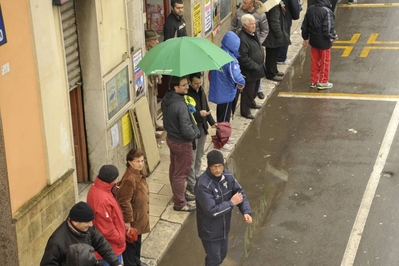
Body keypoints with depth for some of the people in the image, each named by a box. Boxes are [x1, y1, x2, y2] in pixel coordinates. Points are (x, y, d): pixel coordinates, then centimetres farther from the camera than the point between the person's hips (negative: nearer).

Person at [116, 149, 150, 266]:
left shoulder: (138, 174, -1)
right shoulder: (129, 179, -31)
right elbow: (124, 202, -27)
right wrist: (127, 220, -22)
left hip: (139, 216, 10)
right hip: (132, 219, -10)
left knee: (137, 241, 26)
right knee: (130, 243, 9)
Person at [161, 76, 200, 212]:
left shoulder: (166, 99, -5)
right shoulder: (180, 106, -33)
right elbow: (186, 130, -31)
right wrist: (196, 133, -11)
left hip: (170, 138, 9)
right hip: (182, 143, -9)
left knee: (174, 168, 24)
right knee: (181, 173, 6)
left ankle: (179, 194, 44)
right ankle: (180, 203, 20)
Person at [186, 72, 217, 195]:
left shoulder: (200, 90, 2)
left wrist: (212, 122, 7)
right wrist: (199, 114, -31)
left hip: (202, 127, 8)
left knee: (199, 156, 22)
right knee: (192, 158, 4)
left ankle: (197, 177, 38)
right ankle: (191, 184, 16)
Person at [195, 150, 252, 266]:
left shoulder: (227, 175, -11)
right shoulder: (203, 185, -32)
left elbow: (240, 192, -3)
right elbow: (212, 211, -32)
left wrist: (246, 211, -18)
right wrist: (231, 203, -23)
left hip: (224, 227, 7)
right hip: (210, 230, -6)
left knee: (222, 254, 26)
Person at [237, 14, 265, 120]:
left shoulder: (253, 33, 3)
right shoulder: (242, 39, -29)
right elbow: (243, 58, -28)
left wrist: (260, 65, 13)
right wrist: (255, 66, -22)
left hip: (257, 68, 9)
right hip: (248, 72, -9)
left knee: (255, 88, 27)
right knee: (248, 91, 5)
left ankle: (251, 102, 50)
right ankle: (245, 111, 20)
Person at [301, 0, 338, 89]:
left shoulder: (310, 9, -2)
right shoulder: (327, 11, -23)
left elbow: (305, 26, 7)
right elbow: (328, 29, -23)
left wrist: (305, 38, 18)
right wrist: (333, 36, -4)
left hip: (313, 41, 6)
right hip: (324, 42, -6)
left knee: (314, 61, 18)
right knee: (325, 62, 10)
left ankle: (313, 81, 26)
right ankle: (323, 82, 19)